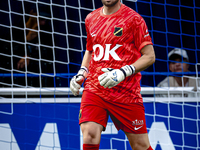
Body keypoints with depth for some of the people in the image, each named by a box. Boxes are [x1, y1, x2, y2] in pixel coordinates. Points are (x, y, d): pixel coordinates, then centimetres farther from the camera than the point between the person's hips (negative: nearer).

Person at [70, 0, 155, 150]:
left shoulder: (133, 19, -3)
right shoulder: (91, 19, 13)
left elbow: (150, 56, -4)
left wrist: (123, 72, -18)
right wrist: (81, 74, 11)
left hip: (126, 91, -3)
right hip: (94, 88, 3)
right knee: (90, 136, -19)